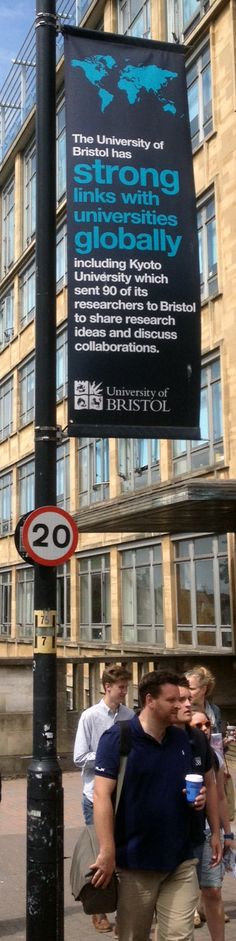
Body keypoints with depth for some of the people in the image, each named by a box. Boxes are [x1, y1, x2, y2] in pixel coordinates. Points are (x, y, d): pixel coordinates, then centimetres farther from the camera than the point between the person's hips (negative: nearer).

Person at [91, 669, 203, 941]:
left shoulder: (183, 739, 5)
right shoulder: (116, 738, -12)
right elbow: (102, 795, -17)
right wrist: (108, 853, -22)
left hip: (181, 860, 4)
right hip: (136, 861, -4)